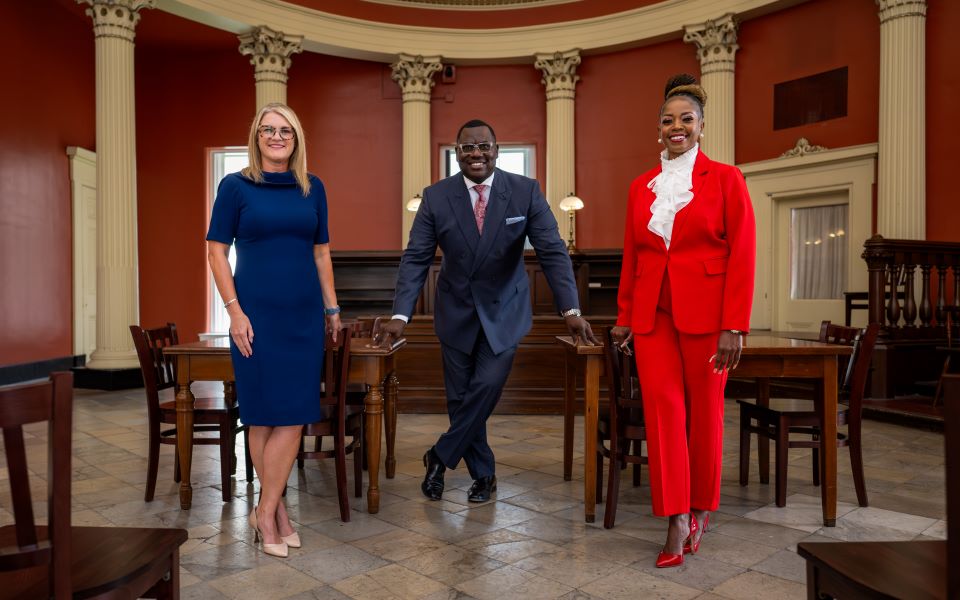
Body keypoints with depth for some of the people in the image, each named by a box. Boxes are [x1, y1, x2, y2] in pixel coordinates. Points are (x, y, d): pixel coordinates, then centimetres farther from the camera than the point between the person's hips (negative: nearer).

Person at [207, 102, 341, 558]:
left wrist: (332, 307, 11)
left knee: (294, 413, 2)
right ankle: (273, 510, 18)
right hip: (256, 312, -3)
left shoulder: (312, 188, 8)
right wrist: (234, 311, -10)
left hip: (304, 312, 3)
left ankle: (267, 510, 16)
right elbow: (217, 250, -2)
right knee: (264, 413, 3)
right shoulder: (235, 186, -1)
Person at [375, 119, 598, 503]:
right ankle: (483, 473, 27)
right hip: (456, 312, 1)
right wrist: (400, 316, -20)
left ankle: (440, 457, 11)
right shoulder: (436, 196, -7)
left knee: (487, 387, -14)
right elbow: (416, 259, -9)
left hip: (504, 311, -1)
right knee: (460, 399, 6)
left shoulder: (526, 191, -10)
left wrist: (571, 311, -24)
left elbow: (552, 252, -13)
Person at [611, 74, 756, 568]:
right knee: (661, 404, -5)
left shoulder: (725, 179, 1)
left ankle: (700, 507, 28)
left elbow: (743, 255, -5)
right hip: (653, 314, 3)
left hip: (705, 314, -3)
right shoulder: (641, 186, 12)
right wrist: (624, 317, 15)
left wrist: (734, 327, -12)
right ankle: (676, 521, 4)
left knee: (704, 412, 6)